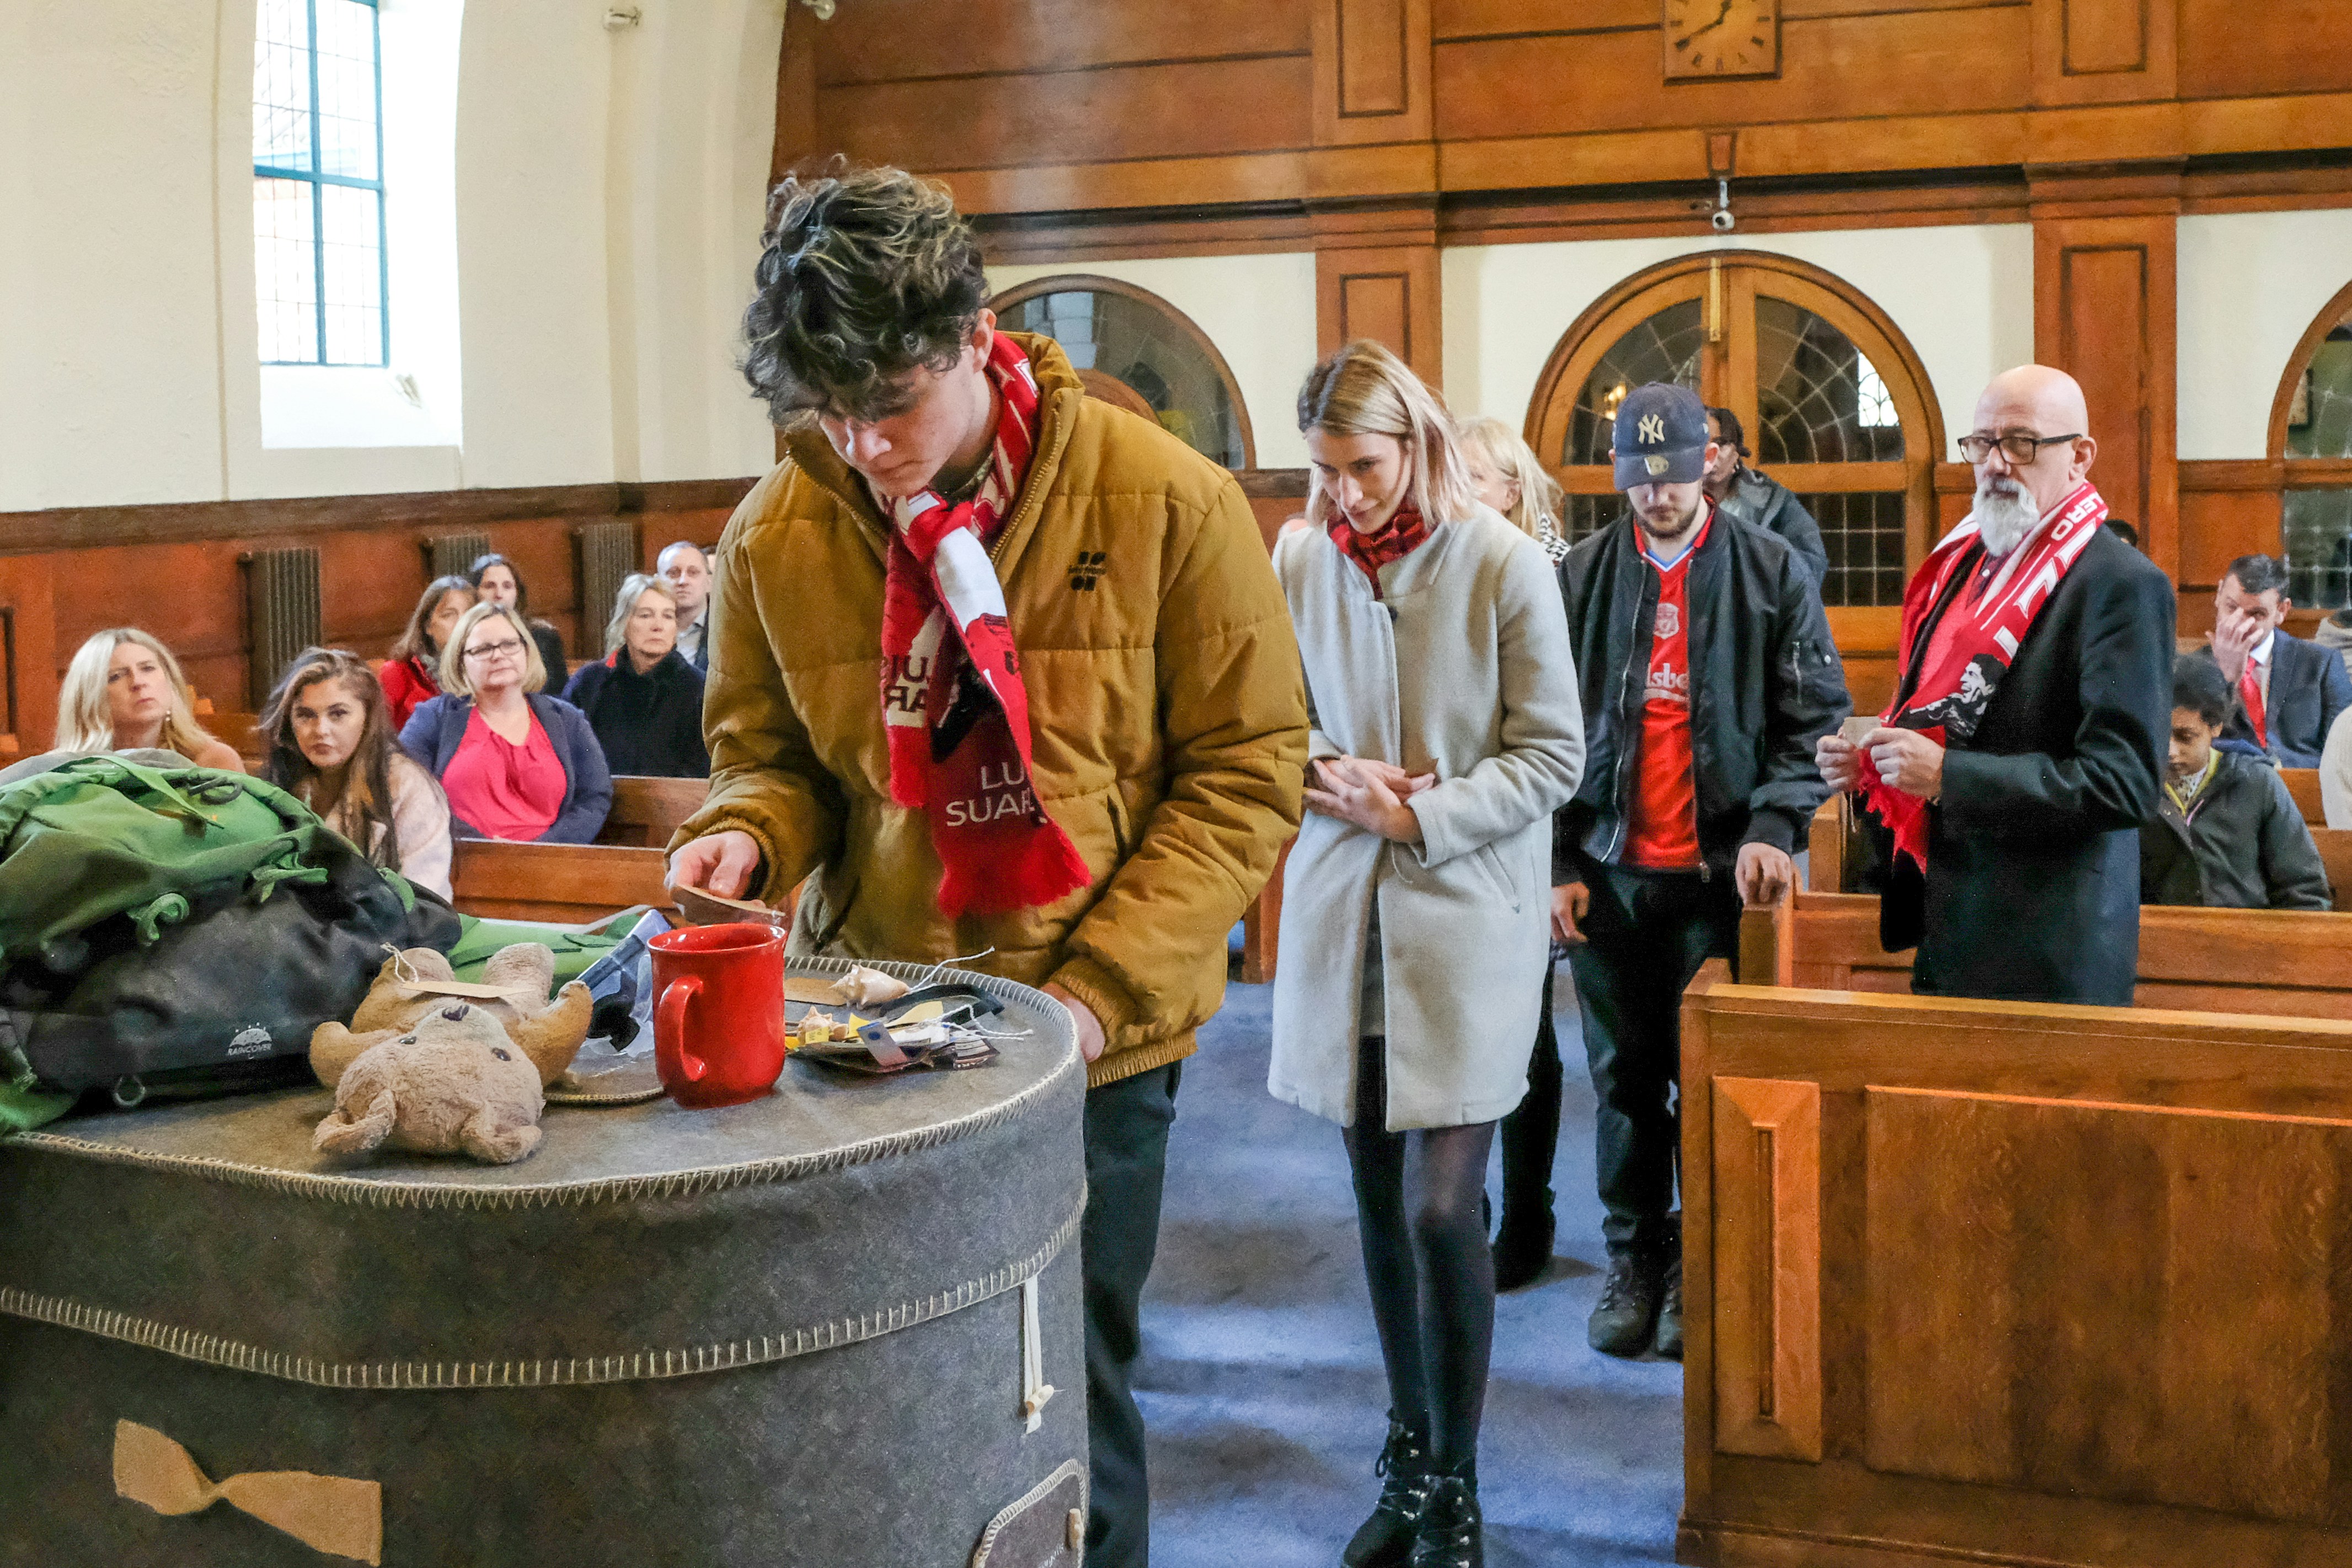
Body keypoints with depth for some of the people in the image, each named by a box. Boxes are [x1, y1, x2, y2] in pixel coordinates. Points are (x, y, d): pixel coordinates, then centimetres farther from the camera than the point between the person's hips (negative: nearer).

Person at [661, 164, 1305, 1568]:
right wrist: (747, 834, -13)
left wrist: (1106, 986, -16)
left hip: (1093, 1038, -2)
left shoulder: (1166, 501, -11)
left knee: (1067, 1394, 8)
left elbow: (1244, 777, -7)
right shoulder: (778, 534, -3)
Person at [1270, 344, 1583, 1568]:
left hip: (1466, 916, -3)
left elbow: (1553, 755, -4)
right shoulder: (1301, 562, 3)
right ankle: (1409, 1455, 28)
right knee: (1379, 1205, 10)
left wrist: (1420, 817, -14)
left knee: (1441, 1212, -8)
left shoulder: (1502, 562, -7)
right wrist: (1331, 773, -8)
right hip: (1341, 910, 3)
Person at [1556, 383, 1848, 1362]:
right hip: (1608, 871, 2)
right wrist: (1559, 863, 0)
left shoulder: (1772, 571, 1)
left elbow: (1816, 717, -1)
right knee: (1625, 1075, 9)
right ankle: (1634, 1261, 23)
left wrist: (1773, 827, -15)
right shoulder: (1581, 576, 5)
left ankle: (1701, 1265, 17)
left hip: (1722, 871, -2)